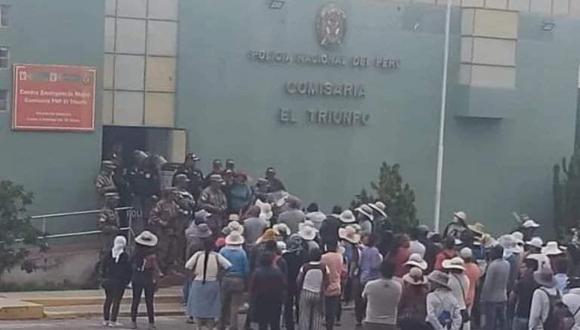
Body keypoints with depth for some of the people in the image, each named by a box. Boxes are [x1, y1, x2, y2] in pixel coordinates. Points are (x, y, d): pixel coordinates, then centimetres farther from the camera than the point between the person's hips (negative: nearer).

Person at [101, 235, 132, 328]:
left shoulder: (109, 255, 1)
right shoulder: (125, 256, -11)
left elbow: (103, 266, 5)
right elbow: (128, 269, -9)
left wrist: (104, 277, 11)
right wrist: (128, 280, 1)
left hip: (109, 280, 4)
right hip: (120, 282, -4)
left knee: (108, 300, 15)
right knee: (116, 301, 0)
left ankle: (105, 320, 19)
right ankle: (113, 321, -1)